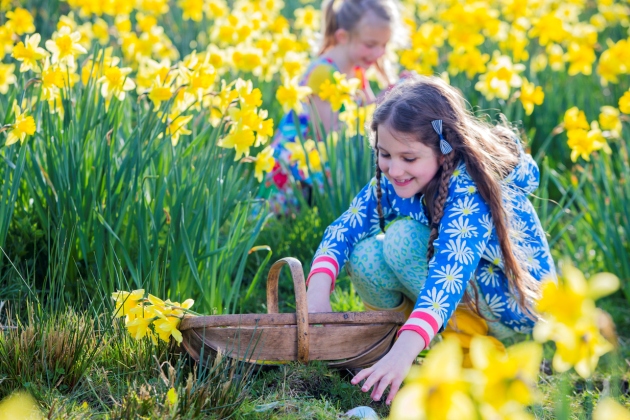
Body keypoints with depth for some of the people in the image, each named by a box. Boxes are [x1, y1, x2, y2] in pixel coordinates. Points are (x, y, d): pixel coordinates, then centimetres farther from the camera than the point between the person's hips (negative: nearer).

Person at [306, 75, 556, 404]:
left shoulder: (469, 187, -31)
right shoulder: (393, 181, -10)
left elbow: (452, 267, -45)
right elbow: (345, 228, -17)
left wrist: (404, 351, -58)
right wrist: (317, 293, -37)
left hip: (518, 304, -6)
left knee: (404, 238, -26)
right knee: (365, 255, -18)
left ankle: (471, 343, -13)